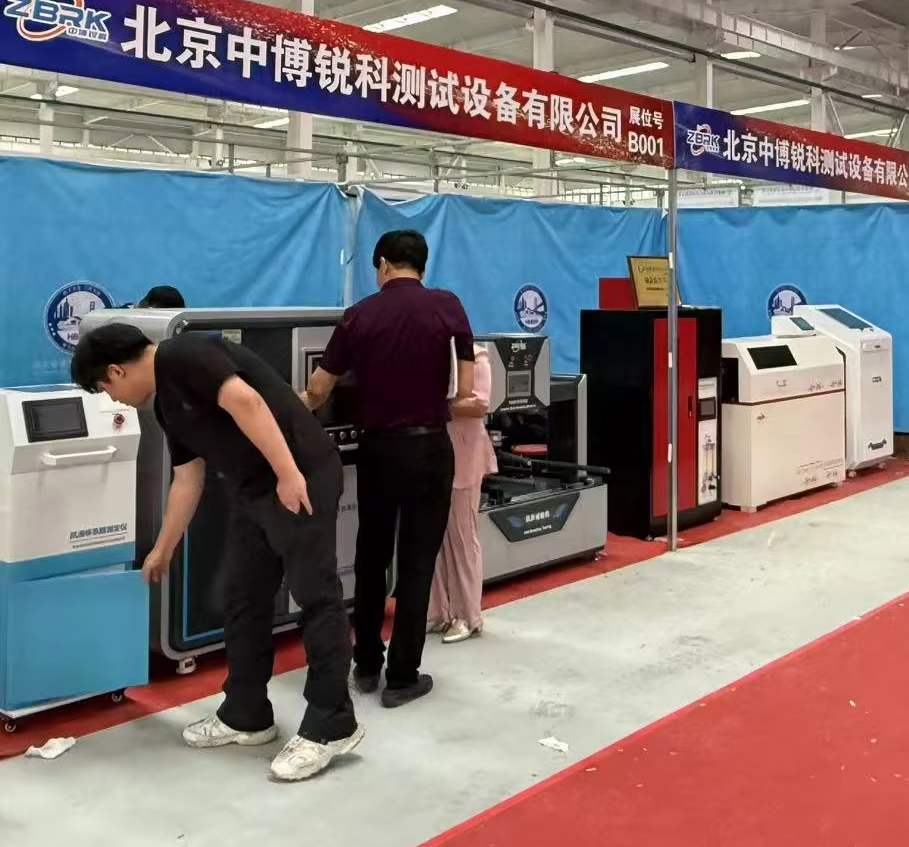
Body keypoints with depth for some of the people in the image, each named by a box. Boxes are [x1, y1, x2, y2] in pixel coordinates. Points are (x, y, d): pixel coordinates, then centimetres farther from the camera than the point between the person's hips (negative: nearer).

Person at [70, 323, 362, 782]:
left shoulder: (182, 356, -11)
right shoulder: (167, 404, 18)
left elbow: (246, 402, -23)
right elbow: (187, 481, 23)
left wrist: (289, 474, -25)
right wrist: (162, 551, 30)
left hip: (301, 478, -10)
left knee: (316, 598, -3)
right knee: (243, 601, 13)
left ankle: (331, 726, 5)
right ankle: (246, 717, 25)